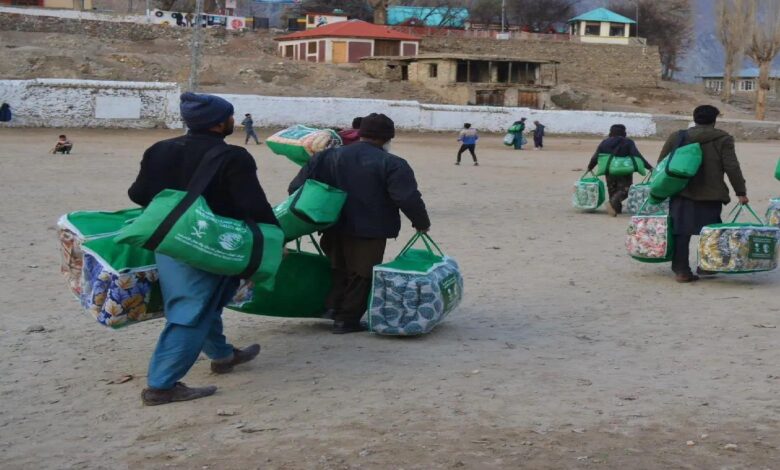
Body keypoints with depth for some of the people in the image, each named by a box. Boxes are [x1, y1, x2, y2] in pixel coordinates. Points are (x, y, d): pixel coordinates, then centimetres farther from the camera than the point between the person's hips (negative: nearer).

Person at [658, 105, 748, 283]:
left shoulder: (676, 137, 9)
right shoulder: (723, 139, 1)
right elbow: (732, 168, -5)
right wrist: (741, 192, 0)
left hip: (681, 194, 2)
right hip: (710, 195, -2)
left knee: (681, 233, 4)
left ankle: (681, 270, 3)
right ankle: (706, 267, 16)